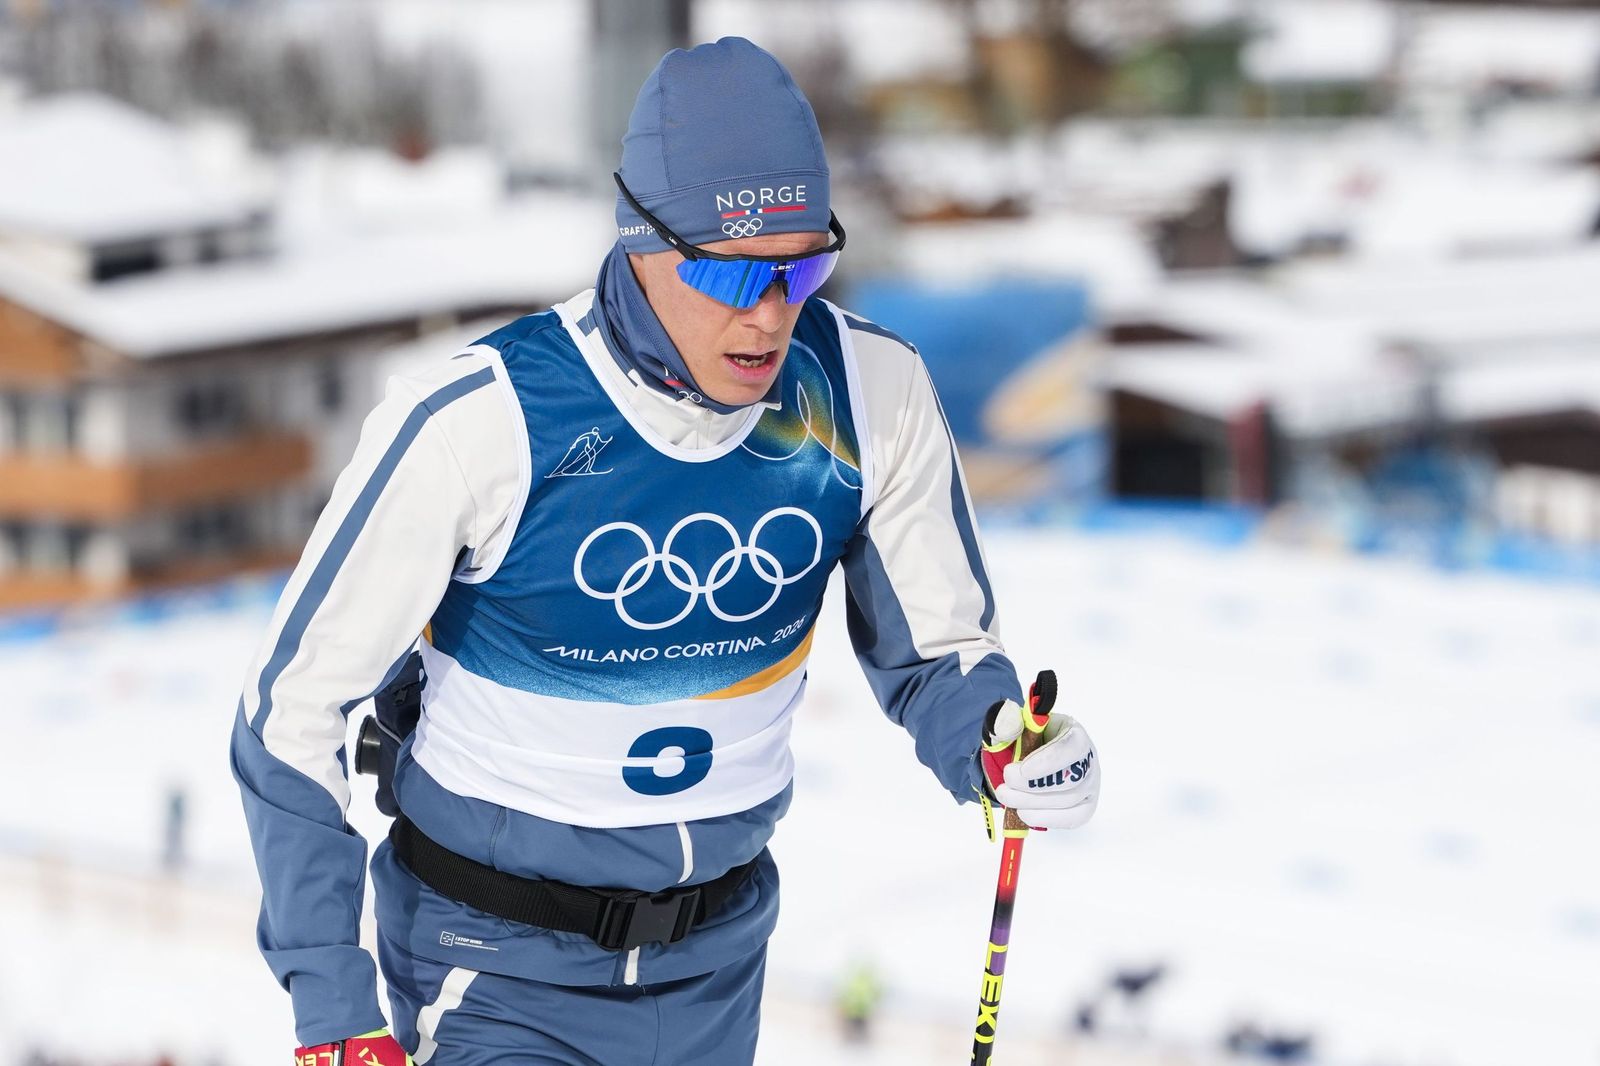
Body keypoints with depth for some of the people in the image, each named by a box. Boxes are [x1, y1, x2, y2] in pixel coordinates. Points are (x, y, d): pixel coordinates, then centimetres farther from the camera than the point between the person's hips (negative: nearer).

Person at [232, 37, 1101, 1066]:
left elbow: (931, 650, 1)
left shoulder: (869, 393, -14)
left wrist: (999, 743, -23)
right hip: (497, 969, -4)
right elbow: (292, 710, -15)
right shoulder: (478, 423, -25)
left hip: (717, 960, 4)